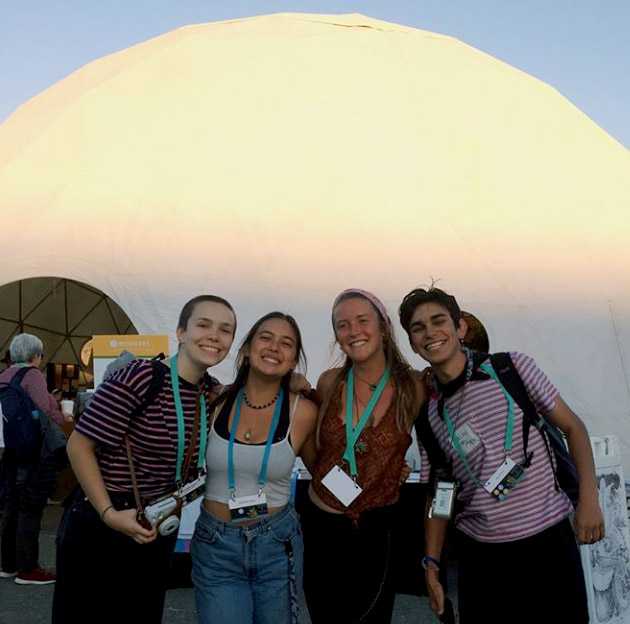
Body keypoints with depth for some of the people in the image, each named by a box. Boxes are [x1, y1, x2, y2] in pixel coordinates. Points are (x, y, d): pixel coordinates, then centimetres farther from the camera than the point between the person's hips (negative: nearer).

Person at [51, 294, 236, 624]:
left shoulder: (214, 392, 1)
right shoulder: (141, 377, -21)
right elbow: (79, 445, -16)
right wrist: (109, 514, -21)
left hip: (157, 532, 7)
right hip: (97, 530, -6)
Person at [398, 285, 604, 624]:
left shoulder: (513, 367, -6)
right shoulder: (426, 412, 1)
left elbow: (572, 427, 1)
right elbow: (438, 494, 8)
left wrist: (588, 500, -8)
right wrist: (432, 563, 5)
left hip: (548, 536, -1)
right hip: (480, 550, 2)